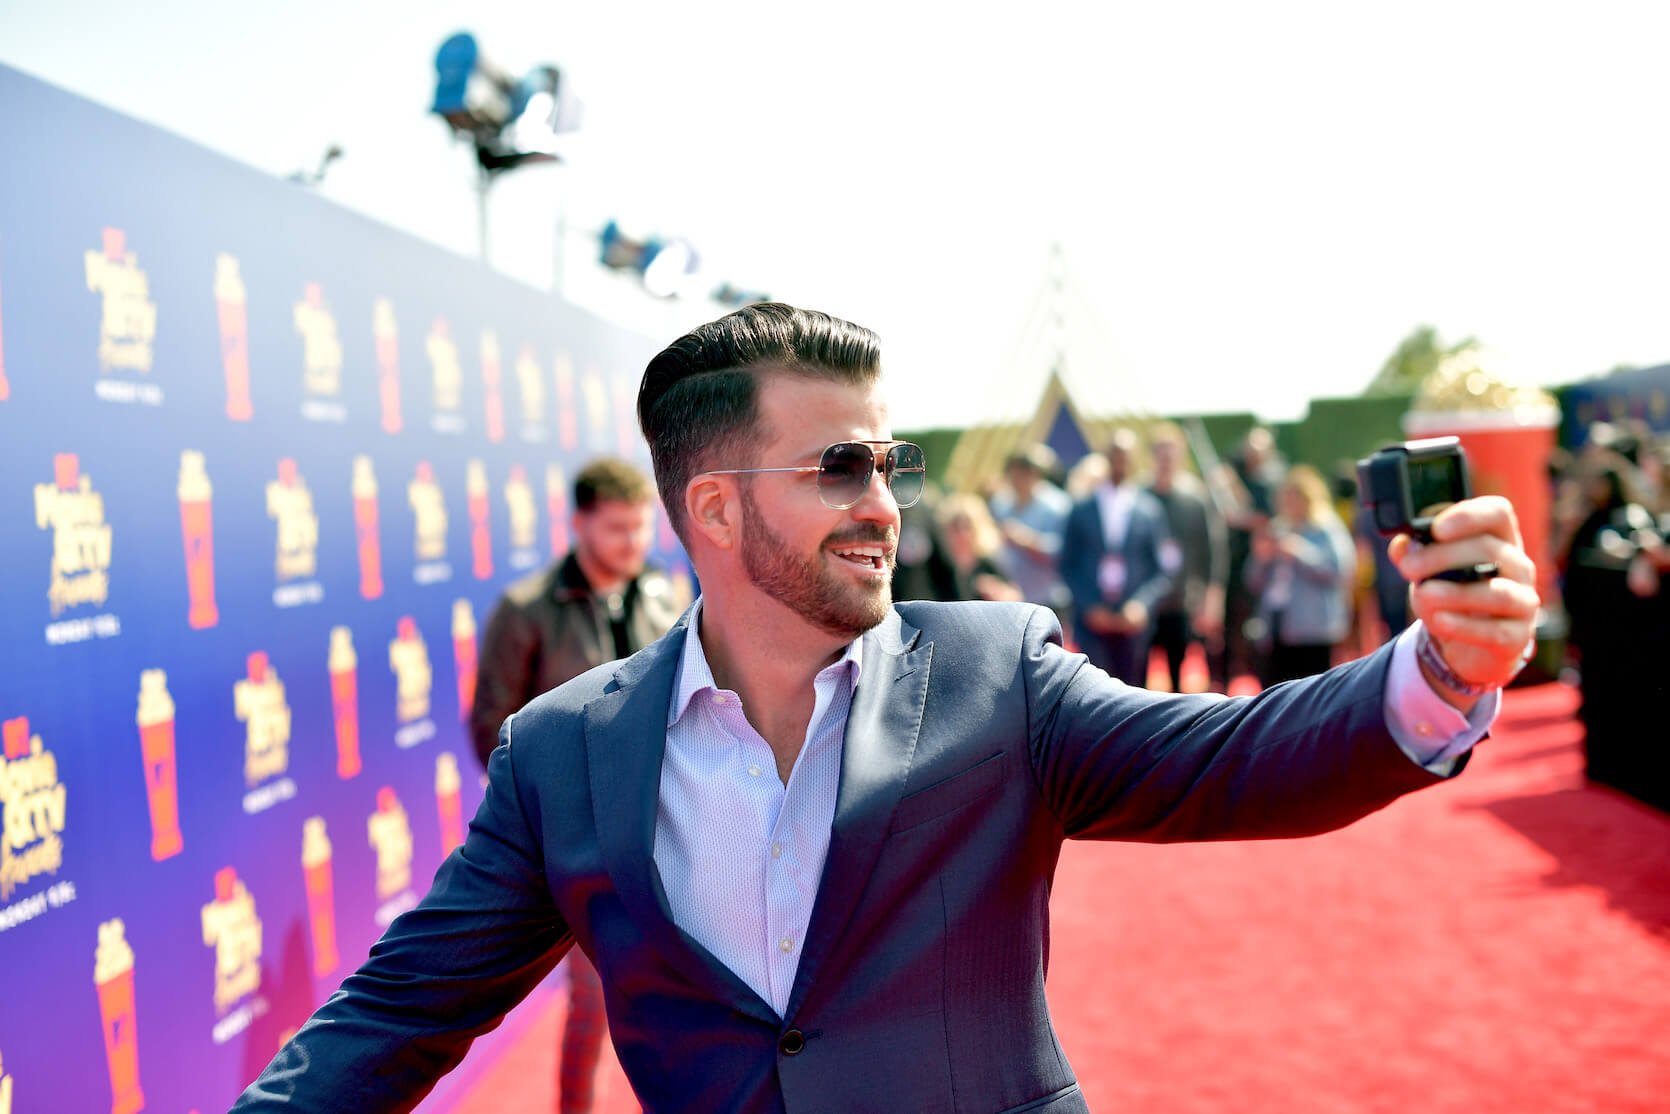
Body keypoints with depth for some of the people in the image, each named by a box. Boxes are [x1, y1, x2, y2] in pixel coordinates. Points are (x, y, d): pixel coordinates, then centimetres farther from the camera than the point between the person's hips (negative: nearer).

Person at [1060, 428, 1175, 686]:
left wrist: (1141, 605, -11)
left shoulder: (1150, 510, 4)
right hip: (1092, 620, -1)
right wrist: (1089, 606, -6)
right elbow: (1068, 566, 6)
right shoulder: (1082, 509, 5)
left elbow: (1163, 570, 4)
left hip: (1134, 621, 1)